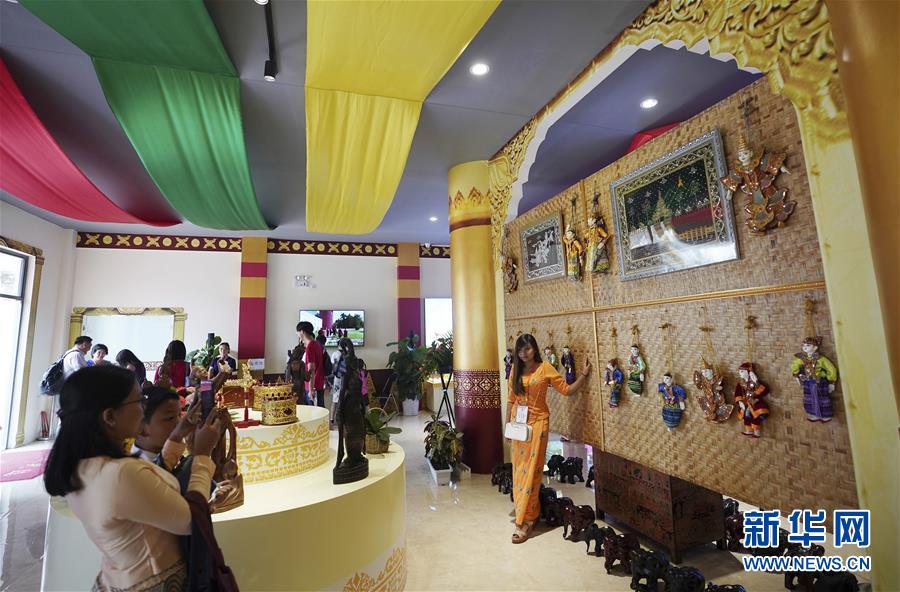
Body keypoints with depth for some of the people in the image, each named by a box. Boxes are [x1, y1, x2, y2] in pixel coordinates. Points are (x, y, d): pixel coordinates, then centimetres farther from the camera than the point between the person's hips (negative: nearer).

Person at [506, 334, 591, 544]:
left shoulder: (545, 368, -8)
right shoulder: (516, 370, 3)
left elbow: (567, 390, -5)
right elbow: (511, 400, 7)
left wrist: (584, 374, -15)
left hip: (537, 423, -4)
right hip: (518, 422, 4)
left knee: (531, 470, -2)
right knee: (518, 468, 11)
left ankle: (524, 521, 5)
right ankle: (526, 510, 30)